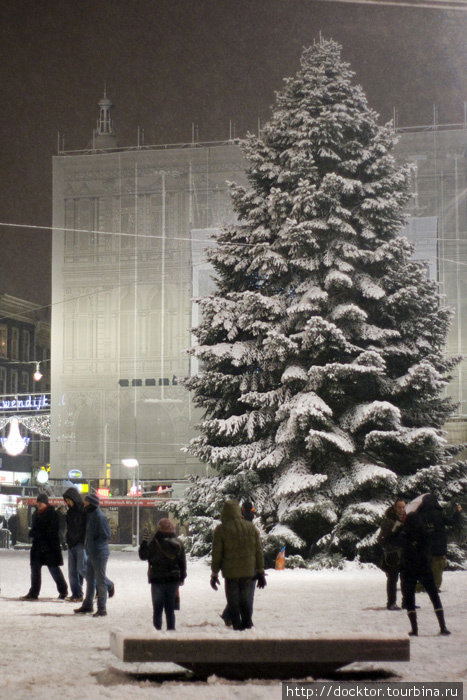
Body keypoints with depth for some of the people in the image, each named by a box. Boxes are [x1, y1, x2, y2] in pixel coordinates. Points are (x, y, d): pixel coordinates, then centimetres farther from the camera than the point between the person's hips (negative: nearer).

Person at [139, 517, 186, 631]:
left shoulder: (155, 543, -13)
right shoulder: (178, 543, 1)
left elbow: (143, 555, -4)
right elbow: (183, 562, 7)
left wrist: (144, 543, 12)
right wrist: (182, 578, 17)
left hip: (158, 580, -4)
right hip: (173, 580, 4)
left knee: (157, 609, 4)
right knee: (170, 609, 12)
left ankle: (157, 630, 0)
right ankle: (171, 630, 12)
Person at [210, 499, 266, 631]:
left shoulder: (221, 530, -6)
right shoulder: (251, 527, 4)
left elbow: (216, 554, -4)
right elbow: (259, 552, 7)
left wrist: (214, 574, 4)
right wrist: (260, 572, 13)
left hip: (231, 573, -3)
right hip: (248, 571, 3)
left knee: (233, 602, 4)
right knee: (245, 599, 15)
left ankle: (237, 626, 2)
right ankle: (248, 625, 14)